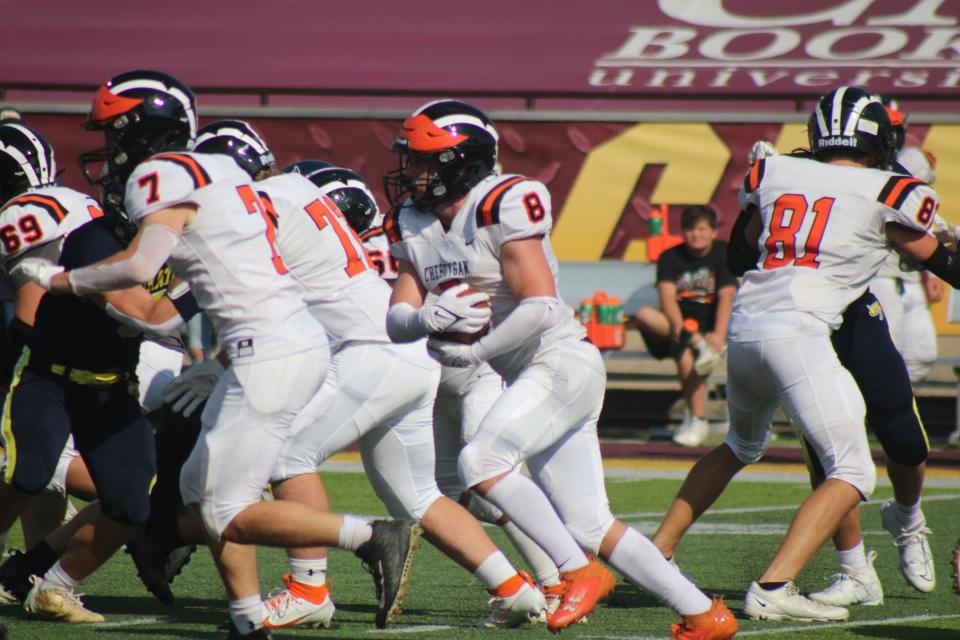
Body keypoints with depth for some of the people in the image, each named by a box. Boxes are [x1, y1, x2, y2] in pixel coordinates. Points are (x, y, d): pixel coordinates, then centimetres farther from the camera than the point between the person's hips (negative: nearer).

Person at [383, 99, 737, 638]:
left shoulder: (499, 209, -17)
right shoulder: (414, 227, 7)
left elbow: (540, 306, -22)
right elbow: (397, 321, 3)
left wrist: (473, 352, -16)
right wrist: (427, 317, -19)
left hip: (562, 361, -8)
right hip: (528, 378, 8)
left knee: (480, 460, -23)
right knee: (590, 527, 6)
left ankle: (580, 572, -14)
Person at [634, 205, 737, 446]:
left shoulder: (723, 254, -3)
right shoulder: (671, 257, 3)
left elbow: (727, 296, -15)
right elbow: (667, 295, -12)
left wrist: (719, 335, -31)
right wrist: (678, 325, -32)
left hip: (710, 323, -4)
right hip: (678, 319, 4)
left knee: (685, 356, -35)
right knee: (644, 315, -26)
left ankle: (697, 421, -27)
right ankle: (699, 344, -37)